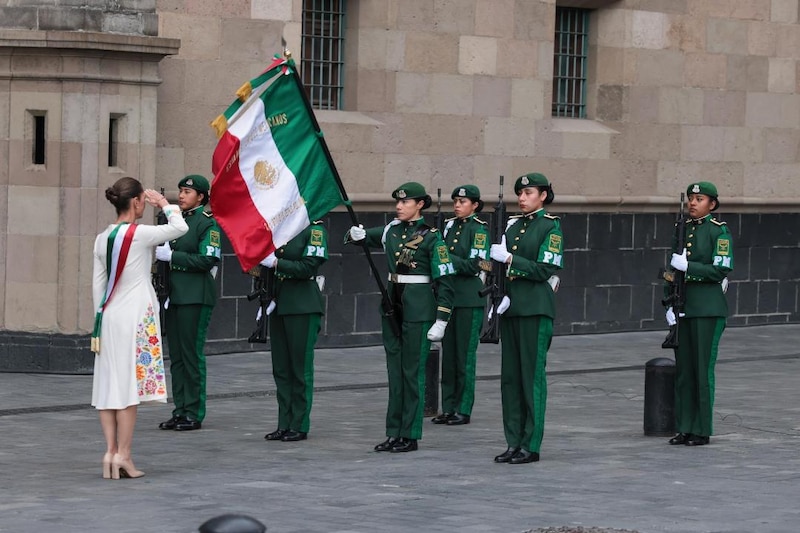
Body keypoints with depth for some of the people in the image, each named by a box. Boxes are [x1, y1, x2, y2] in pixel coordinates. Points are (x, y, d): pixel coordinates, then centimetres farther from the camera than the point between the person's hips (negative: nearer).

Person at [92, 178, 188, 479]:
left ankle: (111, 451, 6)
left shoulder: (102, 239, 7)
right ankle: (123, 455, -4)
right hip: (135, 316, -6)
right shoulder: (140, 234, -12)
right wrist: (165, 204, 9)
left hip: (109, 317, 6)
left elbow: (98, 284, 10)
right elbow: (180, 227, -6)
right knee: (130, 383, -4)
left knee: (109, 383, 7)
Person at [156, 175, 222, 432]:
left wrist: (172, 256, -17)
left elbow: (208, 260, -16)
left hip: (195, 297, -8)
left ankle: (194, 414, -2)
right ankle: (180, 411, 14)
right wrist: (161, 251, 4)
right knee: (176, 355, 9)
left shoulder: (208, 223, -8)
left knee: (192, 355, -6)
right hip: (174, 294, 8)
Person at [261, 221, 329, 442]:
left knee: (300, 366, -1)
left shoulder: (315, 229, -8)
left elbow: (308, 268, -17)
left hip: (303, 306, -7)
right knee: (280, 367, 8)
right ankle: (284, 424, 14)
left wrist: (276, 263, -18)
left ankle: (300, 426, 4)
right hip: (279, 303, 7)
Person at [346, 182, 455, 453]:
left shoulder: (431, 237, -9)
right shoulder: (391, 231, 9)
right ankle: (394, 433, 13)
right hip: (392, 306, 6)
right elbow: (360, 237, 19)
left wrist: (441, 321, -14)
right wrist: (356, 235, -7)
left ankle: (410, 436, 3)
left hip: (418, 310, -6)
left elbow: (445, 282, -10)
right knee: (394, 371, 9)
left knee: (412, 371, -3)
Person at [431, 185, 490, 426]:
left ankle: (463, 410, 2)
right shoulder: (449, 226, 12)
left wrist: (445, 257, -18)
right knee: (448, 354, 7)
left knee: (465, 355, -3)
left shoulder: (479, 230, -7)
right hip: (448, 295, 6)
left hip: (469, 299, -6)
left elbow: (474, 266, -15)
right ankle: (448, 408, 12)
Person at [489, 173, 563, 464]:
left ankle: (531, 446, -1)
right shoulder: (513, 224, 14)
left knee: (532, 375, -4)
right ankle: (514, 443, 12)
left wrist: (509, 259, -16)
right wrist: (501, 294, 0)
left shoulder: (550, 226, -5)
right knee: (510, 375, 7)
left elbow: (545, 270, -13)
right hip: (511, 306, 7)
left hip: (536, 308, -7)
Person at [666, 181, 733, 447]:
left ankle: (702, 430, 2)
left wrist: (687, 266, -17)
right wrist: (670, 305, 6)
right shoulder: (683, 229, 12)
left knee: (703, 368, -4)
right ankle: (685, 427, 13)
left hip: (708, 309, -6)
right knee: (683, 369, 7)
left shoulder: (719, 231, -5)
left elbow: (720, 271, -13)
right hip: (683, 308, 6)